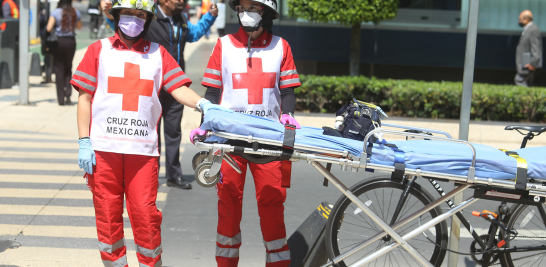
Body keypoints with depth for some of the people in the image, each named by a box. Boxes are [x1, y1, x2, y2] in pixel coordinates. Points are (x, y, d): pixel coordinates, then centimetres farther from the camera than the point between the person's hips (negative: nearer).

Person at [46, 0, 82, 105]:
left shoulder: (56, 12, -11)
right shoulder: (75, 13, -1)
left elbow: (49, 28, -15)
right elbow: (79, 27, 15)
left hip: (59, 41, -2)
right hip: (71, 42, 2)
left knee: (59, 69, 6)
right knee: (68, 69, 16)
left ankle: (61, 98, 4)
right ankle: (68, 95, 6)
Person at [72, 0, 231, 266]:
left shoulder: (157, 53, 13)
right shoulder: (99, 50, 11)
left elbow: (178, 88, 1)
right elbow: (84, 97, 8)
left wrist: (202, 103, -20)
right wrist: (84, 141, -1)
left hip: (143, 149, 0)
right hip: (103, 147, 0)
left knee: (145, 214, -4)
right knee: (107, 214, 3)